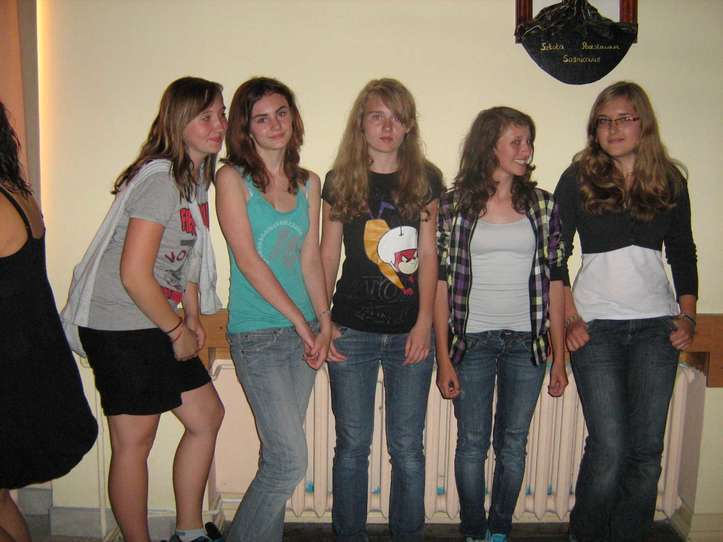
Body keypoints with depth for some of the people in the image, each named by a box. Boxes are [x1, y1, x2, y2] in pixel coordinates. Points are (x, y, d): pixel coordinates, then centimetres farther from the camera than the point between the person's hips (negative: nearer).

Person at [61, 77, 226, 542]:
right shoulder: (160, 181, -19)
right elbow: (134, 275, -23)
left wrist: (193, 318, 9)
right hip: (122, 329, -9)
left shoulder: (196, 175, 10)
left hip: (158, 326, 10)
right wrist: (178, 331, -11)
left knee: (207, 416, 13)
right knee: (135, 442, 3)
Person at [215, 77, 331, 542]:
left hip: (304, 331, 5)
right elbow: (248, 261, -11)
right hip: (257, 336, -5)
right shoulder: (233, 179, -5)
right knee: (291, 461, -7)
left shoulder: (309, 183, 11)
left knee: (279, 456, 12)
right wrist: (302, 324, -10)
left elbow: (311, 257, 8)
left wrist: (324, 323, -3)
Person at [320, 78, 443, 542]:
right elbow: (328, 254, 6)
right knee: (353, 445, 9)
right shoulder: (340, 180, 5)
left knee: (407, 448, 8)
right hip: (352, 332, 0)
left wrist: (424, 322, -6)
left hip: (410, 333, 0)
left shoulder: (426, 179, 5)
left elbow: (427, 254, 2)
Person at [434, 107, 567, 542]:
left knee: (513, 443, 12)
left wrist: (560, 358, 3)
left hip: (527, 342, 2)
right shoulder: (454, 205, -2)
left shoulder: (543, 204, 4)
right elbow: (441, 282, -3)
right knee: (472, 443, 8)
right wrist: (444, 358, -7)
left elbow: (554, 281, 5)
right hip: (472, 341, -2)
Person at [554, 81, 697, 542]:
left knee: (647, 449, 5)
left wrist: (688, 316, 4)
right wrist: (570, 319, -8)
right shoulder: (577, 180, 1)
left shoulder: (670, 181, 9)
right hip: (597, 324, -3)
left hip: (657, 324, 3)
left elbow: (683, 254, 14)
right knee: (609, 448, -4)